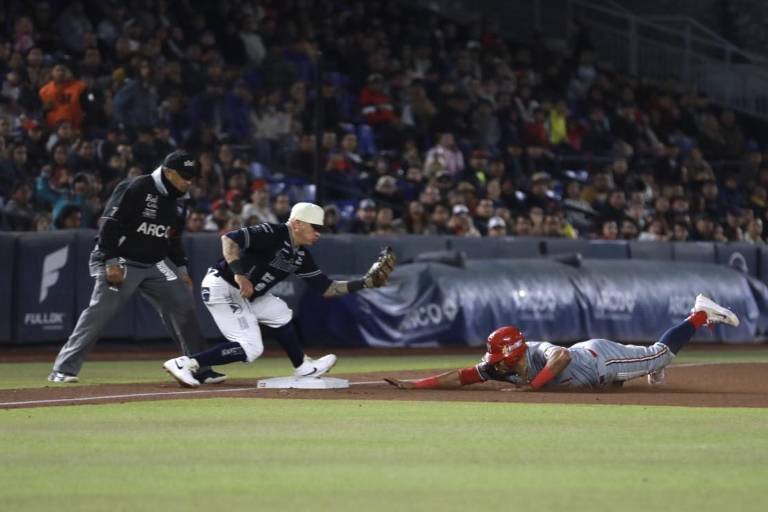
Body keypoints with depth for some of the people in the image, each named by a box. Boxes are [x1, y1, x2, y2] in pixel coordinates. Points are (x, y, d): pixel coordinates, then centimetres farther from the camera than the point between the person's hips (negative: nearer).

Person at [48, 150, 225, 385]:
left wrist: (181, 270, 16)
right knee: (100, 311, -16)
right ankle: (63, 369, -13)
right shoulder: (135, 189, -16)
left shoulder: (176, 203, 10)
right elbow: (110, 225, -19)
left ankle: (199, 368, 10)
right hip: (121, 262, -8)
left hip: (156, 264, 8)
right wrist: (111, 263, -23)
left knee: (183, 306, 0)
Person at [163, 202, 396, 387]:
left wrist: (364, 282, 4)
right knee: (250, 348, -15)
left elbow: (326, 288, 13)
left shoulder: (300, 255, 10)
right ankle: (185, 363, -19)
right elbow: (229, 238, -27)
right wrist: (239, 274, -36)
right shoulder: (272, 234, -18)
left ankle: (303, 367, 31)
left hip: (243, 296, 10)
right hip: (221, 288, -10)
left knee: (280, 312, 19)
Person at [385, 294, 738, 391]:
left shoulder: (538, 353, -41)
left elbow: (562, 355, -62)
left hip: (601, 358, -6)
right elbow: (458, 378, -23)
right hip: (585, 357, 6)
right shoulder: (497, 366, -22)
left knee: (660, 354, 7)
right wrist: (414, 385, -33)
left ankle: (700, 314, 24)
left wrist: (532, 385, -61)